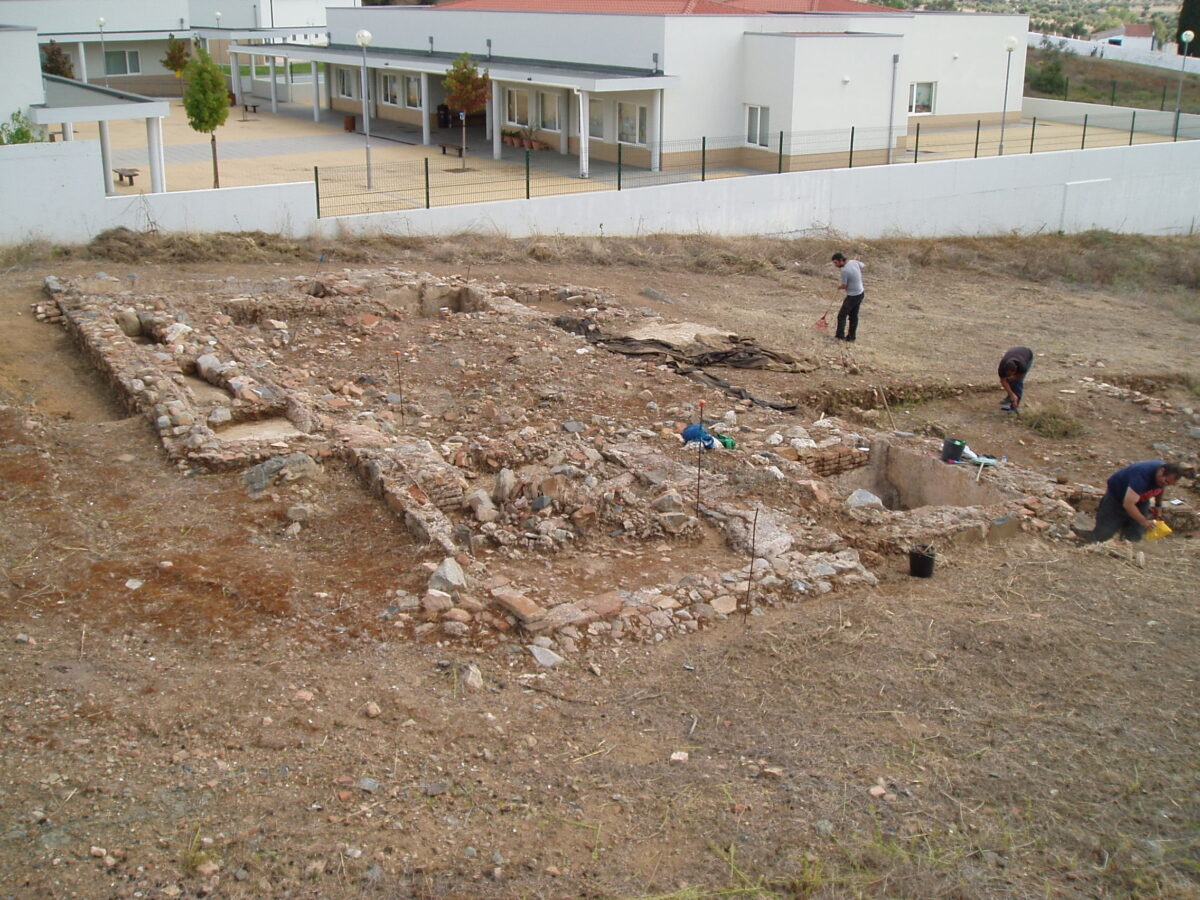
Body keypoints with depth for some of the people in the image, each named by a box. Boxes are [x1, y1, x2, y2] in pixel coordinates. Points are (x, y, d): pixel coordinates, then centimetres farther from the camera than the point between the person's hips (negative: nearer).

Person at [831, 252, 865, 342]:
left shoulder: (844, 270, -25)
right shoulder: (854, 262, -3)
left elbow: (844, 286, -16)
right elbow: (863, 266, 19)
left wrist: (839, 286, 6)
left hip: (852, 296, -9)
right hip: (861, 293, 9)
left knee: (842, 315, 0)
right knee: (854, 316, 16)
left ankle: (840, 335, -1)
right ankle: (852, 336, 22)